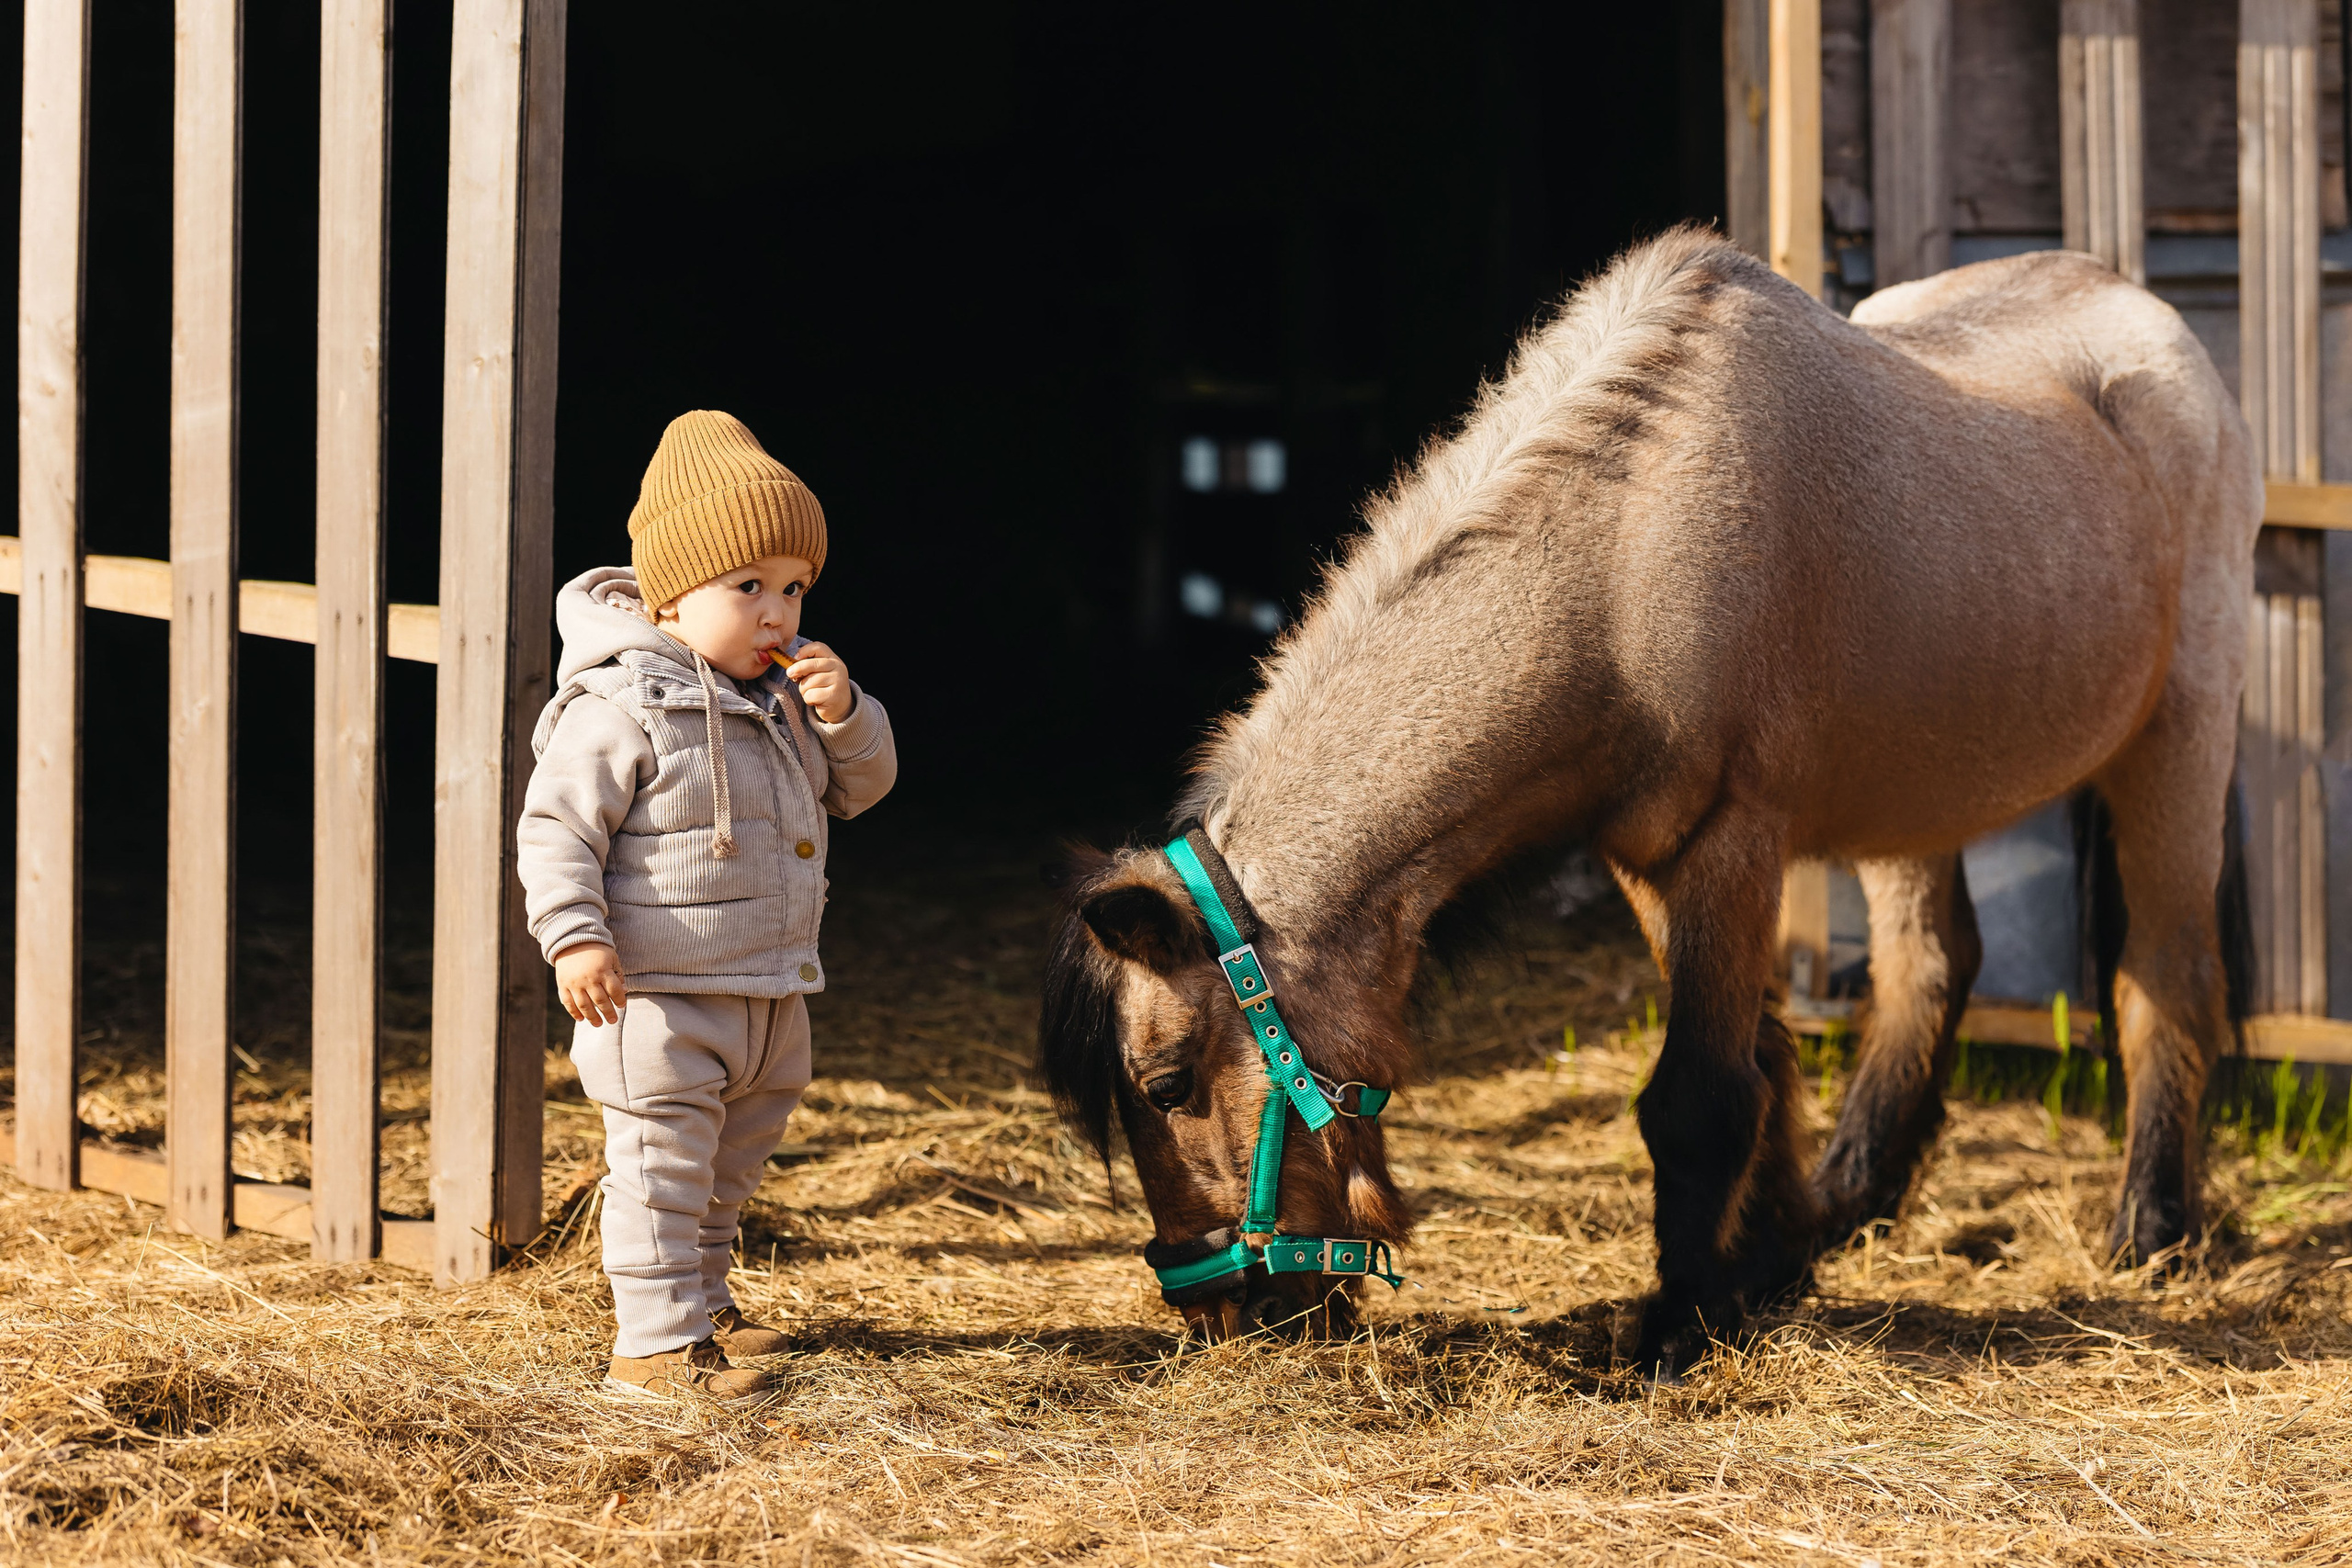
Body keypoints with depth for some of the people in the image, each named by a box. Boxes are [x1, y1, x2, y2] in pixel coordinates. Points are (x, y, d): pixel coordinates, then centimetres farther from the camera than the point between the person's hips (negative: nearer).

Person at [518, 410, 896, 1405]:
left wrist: (843, 715, -6)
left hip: (768, 992, 8)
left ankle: (701, 1301, 37)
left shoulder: (785, 689, 8)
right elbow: (556, 829, -16)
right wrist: (573, 938, -27)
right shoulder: (620, 706, -17)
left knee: (732, 1163, 21)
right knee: (663, 1163, -5)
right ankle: (657, 1342, 0)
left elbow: (859, 787, 14)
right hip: (659, 996, -8)